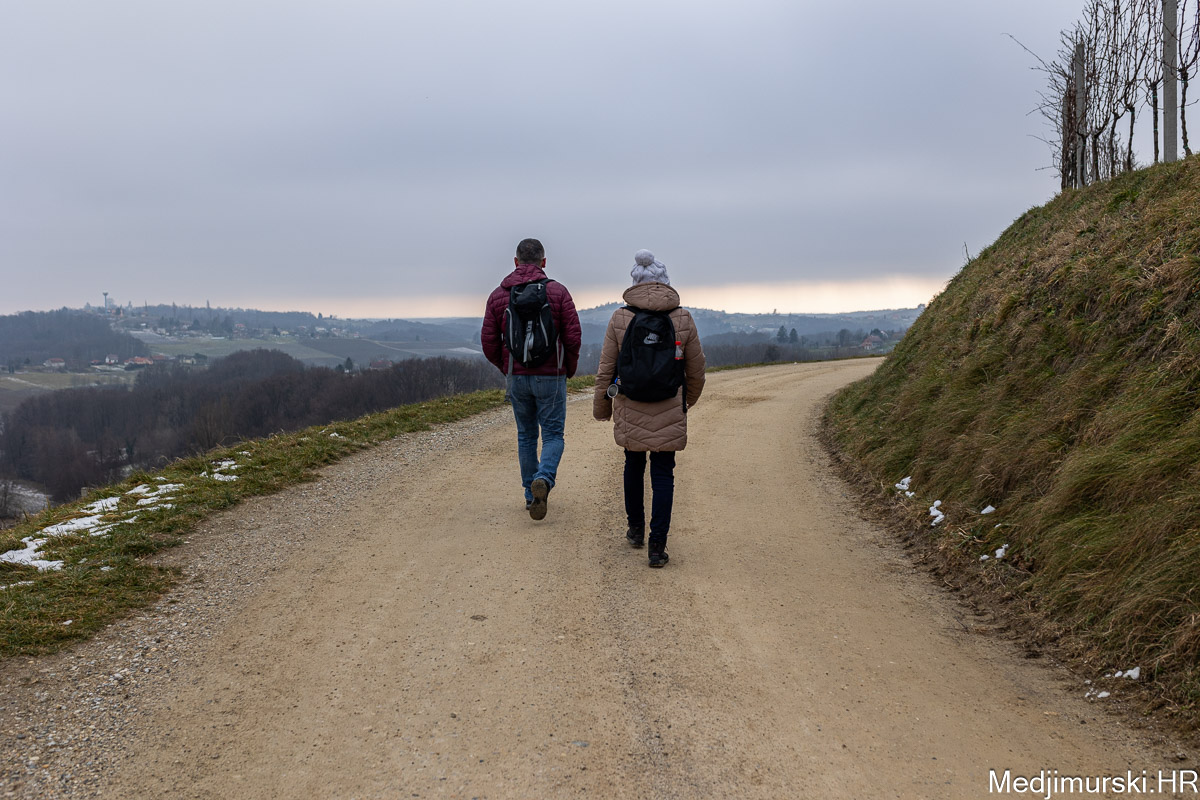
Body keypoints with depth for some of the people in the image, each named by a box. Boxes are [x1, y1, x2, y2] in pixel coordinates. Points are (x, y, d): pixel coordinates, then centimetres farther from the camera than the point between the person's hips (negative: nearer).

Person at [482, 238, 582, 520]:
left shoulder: (498, 295, 2)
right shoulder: (557, 291, -5)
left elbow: (488, 341, 1)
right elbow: (573, 336, -8)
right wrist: (569, 369, 9)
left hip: (517, 377, 3)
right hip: (551, 377, -2)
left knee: (526, 436, 15)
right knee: (553, 434, 6)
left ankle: (531, 495, 17)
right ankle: (544, 479, -21)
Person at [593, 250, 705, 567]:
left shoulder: (619, 319, -5)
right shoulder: (683, 320, -4)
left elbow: (606, 370, -1)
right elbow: (696, 370, 6)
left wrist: (601, 409, 13)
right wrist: (690, 399, 26)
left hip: (630, 411, 1)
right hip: (669, 414, -1)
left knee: (634, 463, 22)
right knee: (663, 474, 5)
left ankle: (636, 529, 34)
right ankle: (657, 546, 0)